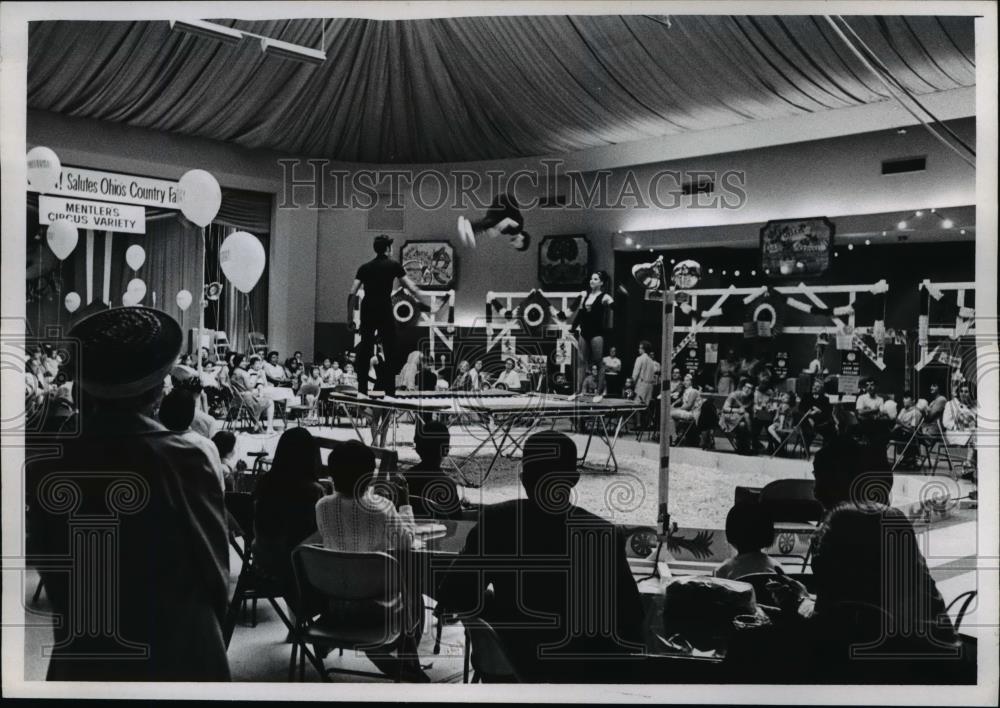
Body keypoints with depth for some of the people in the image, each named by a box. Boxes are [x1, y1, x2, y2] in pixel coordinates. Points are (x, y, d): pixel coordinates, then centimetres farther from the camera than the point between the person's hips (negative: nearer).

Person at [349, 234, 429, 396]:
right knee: (390, 353, 3)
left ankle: (362, 390, 9)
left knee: (364, 352, 9)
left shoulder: (364, 267, 13)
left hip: (367, 313, 4)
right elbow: (411, 288, 1)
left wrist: (350, 319, 9)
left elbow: (352, 294, 6)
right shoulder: (393, 265, 5)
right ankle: (389, 391, 0)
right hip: (385, 312, -3)